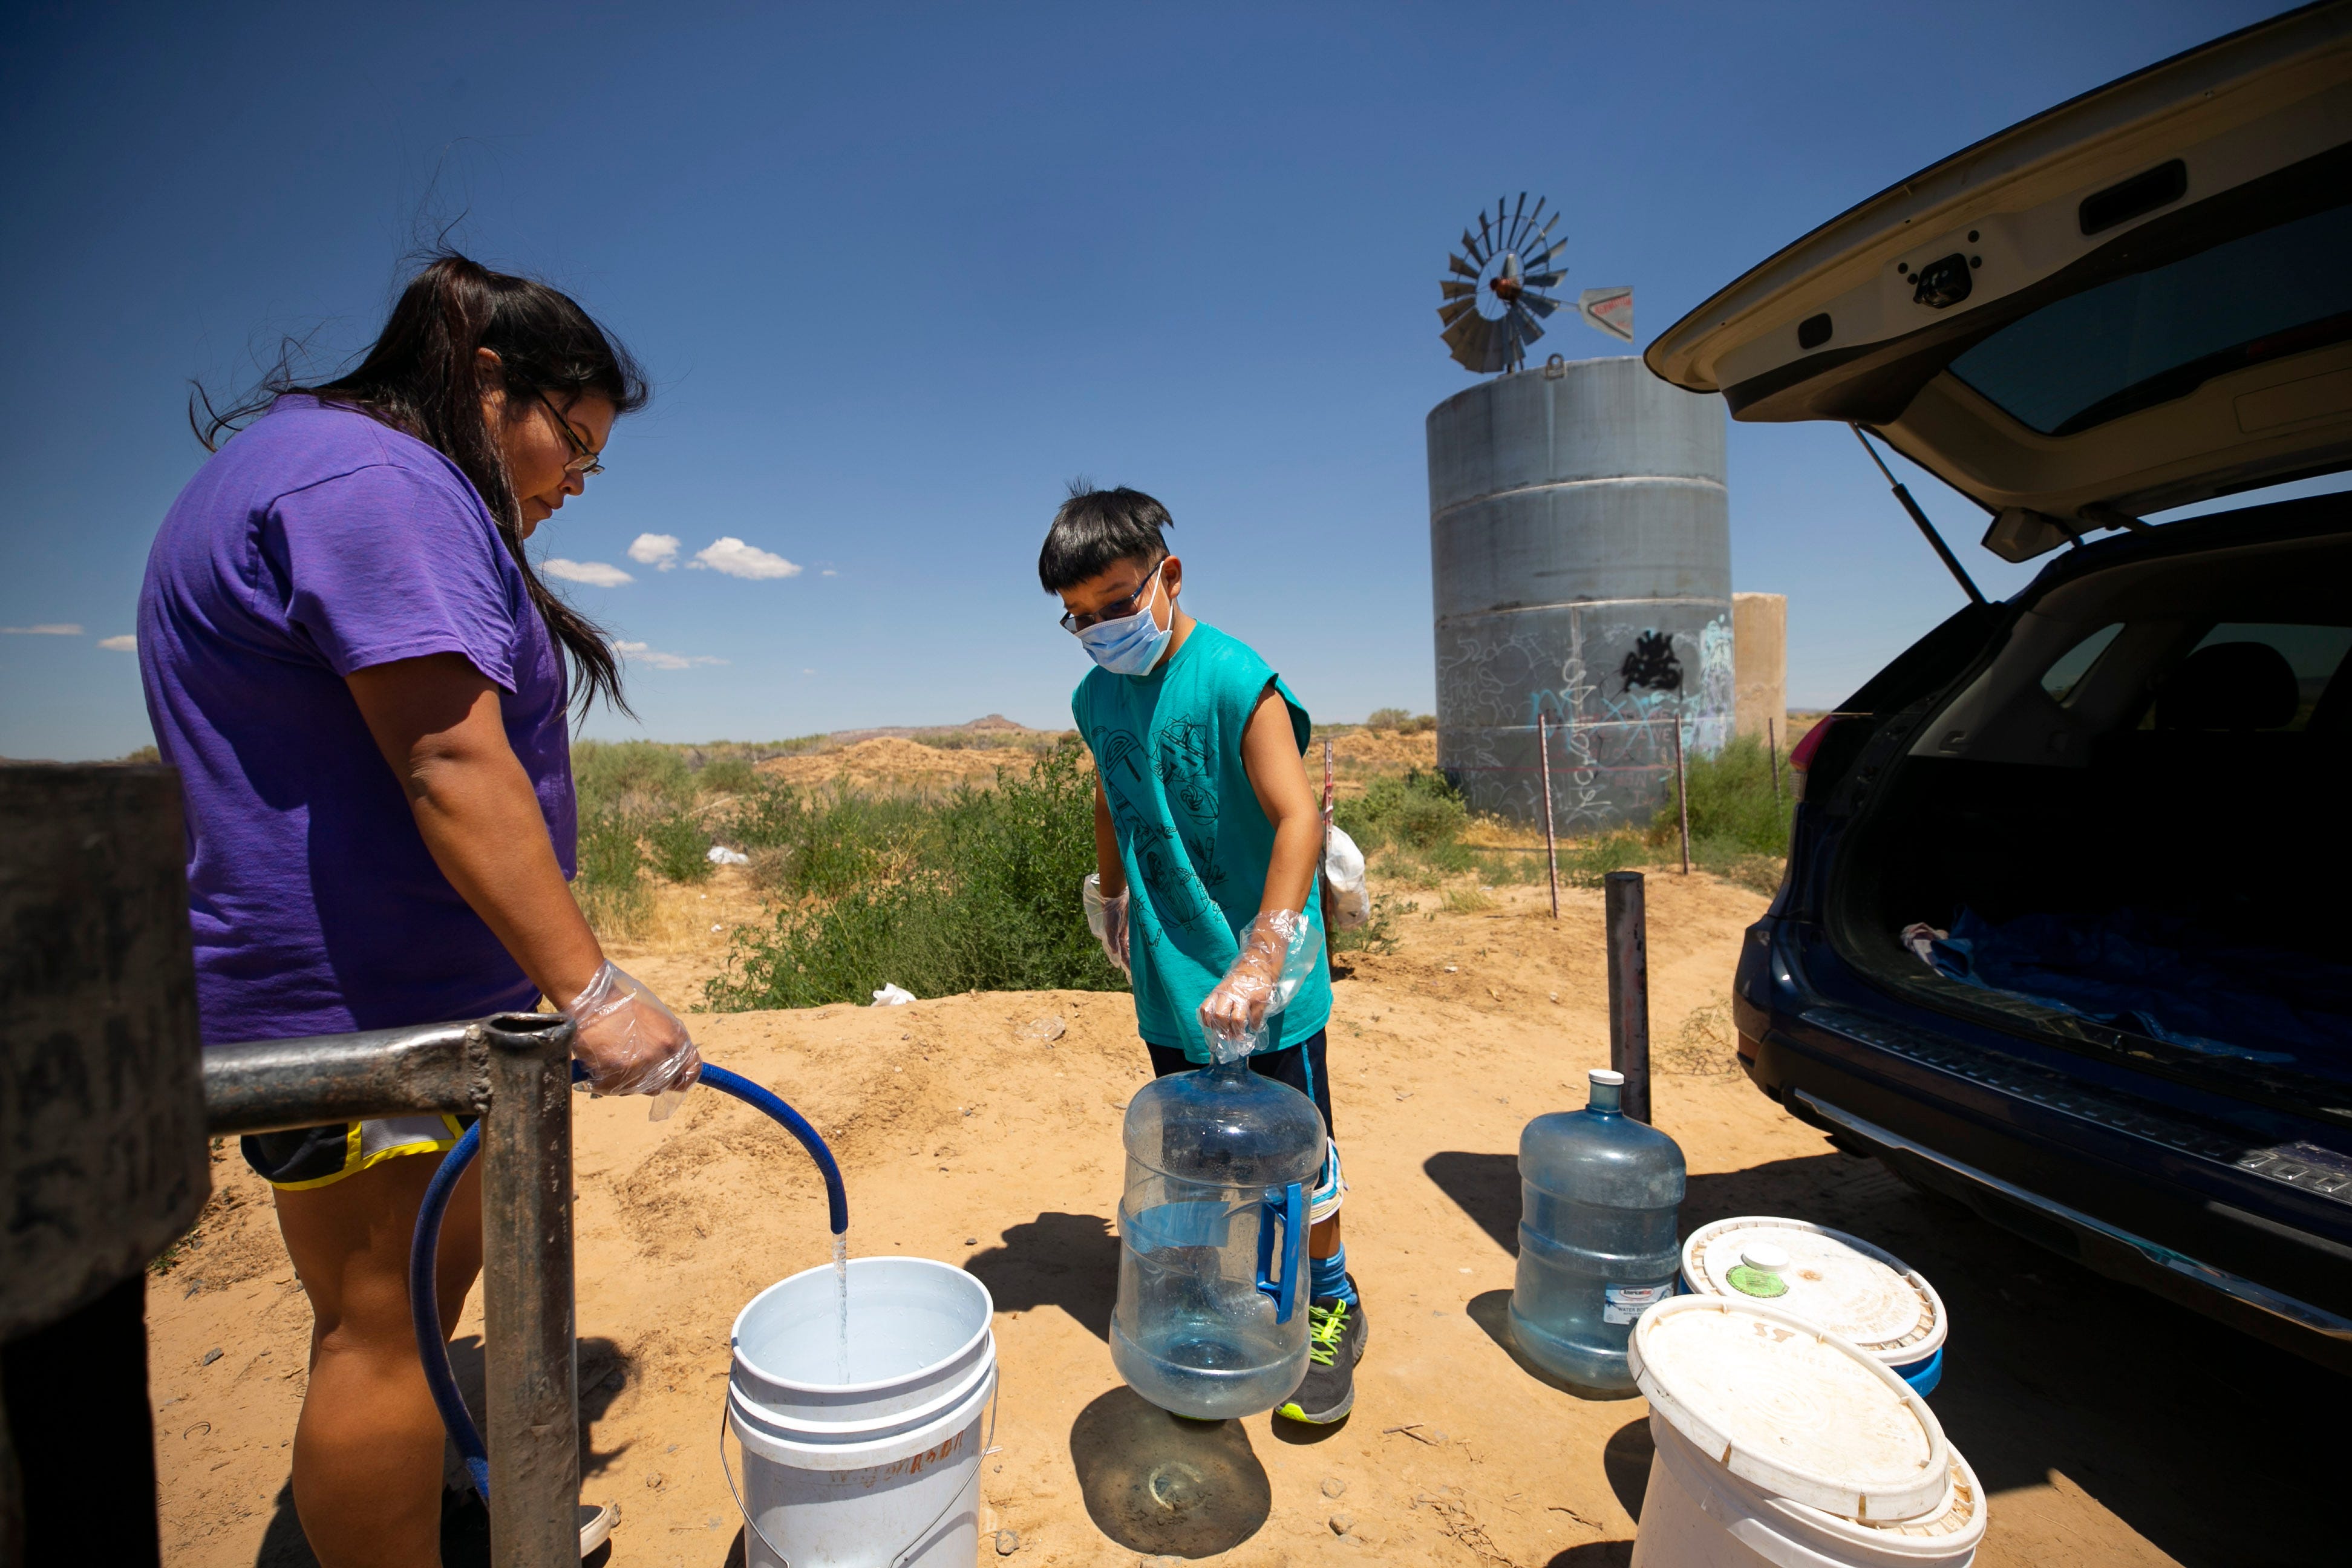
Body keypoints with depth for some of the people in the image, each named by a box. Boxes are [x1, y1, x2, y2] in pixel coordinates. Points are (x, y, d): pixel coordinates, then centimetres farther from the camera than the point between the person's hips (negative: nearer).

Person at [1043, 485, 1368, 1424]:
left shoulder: (1233, 678, -18)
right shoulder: (1096, 698, 3)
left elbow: (1299, 819, -25)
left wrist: (1257, 964, -32)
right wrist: (1112, 904, 23)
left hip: (1260, 986, -5)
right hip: (1169, 982, 6)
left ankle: (1332, 1308, 34)